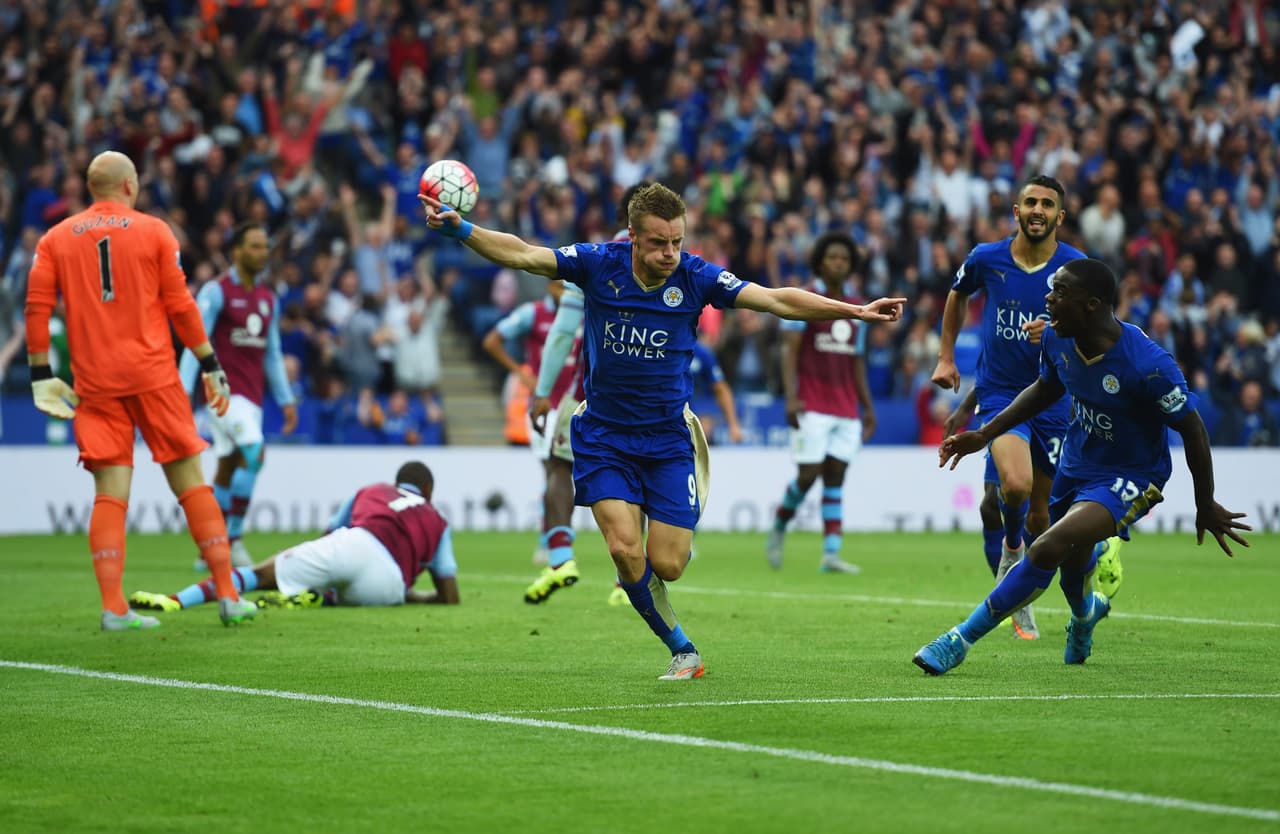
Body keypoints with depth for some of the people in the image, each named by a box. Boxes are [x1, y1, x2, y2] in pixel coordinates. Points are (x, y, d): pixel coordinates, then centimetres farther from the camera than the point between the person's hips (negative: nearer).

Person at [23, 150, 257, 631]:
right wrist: (210, 365, 6)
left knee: (110, 492, 2)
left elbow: (36, 309, 1)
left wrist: (41, 376, 6)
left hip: (94, 382, 2)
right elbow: (180, 306, 0)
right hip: (152, 375, -2)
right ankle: (227, 595, 2)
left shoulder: (56, 239, 7)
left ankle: (113, 608, -7)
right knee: (190, 481, 4)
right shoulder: (153, 232, 2)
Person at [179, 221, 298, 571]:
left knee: (227, 469, 7)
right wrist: (183, 390, -19)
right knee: (254, 453, -22)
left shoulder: (268, 298, 14)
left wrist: (286, 400, 18)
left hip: (251, 395, 7)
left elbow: (272, 354, 21)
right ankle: (234, 539, -15)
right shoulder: (216, 291, -7)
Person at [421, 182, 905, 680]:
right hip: (603, 435, 0)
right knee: (625, 549, -17)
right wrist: (459, 229, -32)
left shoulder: (694, 278, -11)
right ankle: (682, 651, 3)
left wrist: (856, 311, -20)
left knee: (666, 565, -7)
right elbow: (521, 255, -17)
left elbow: (777, 300, -13)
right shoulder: (599, 265, -11)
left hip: (667, 437, 0)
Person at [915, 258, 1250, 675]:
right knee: (1071, 566, 24)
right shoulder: (1057, 340, -11)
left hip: (1128, 479, -7)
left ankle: (961, 640, -18)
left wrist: (1206, 507, -8)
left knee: (1047, 550, -27)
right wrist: (985, 433, 7)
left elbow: (1192, 430, -17)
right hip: (1075, 466, 7)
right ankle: (1087, 612, 62)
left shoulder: (1147, 364, -31)